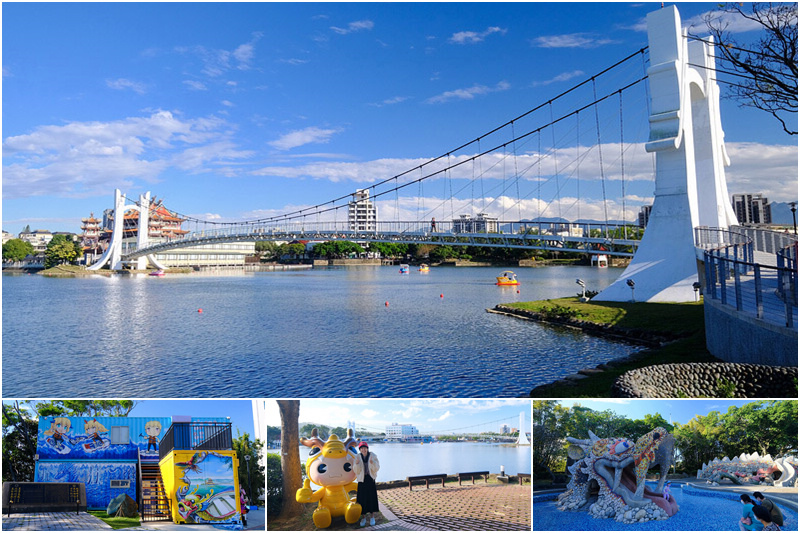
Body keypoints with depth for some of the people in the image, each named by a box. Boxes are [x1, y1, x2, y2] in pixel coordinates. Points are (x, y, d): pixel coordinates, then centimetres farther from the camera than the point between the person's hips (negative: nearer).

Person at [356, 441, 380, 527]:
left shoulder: (373, 456, -2)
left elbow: (377, 468, -5)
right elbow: (356, 471, -4)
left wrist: (372, 463, -24)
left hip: (370, 479, 0)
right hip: (362, 480, 0)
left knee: (372, 497, 1)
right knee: (362, 498, 2)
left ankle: (372, 517, 15)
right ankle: (363, 518, 16)